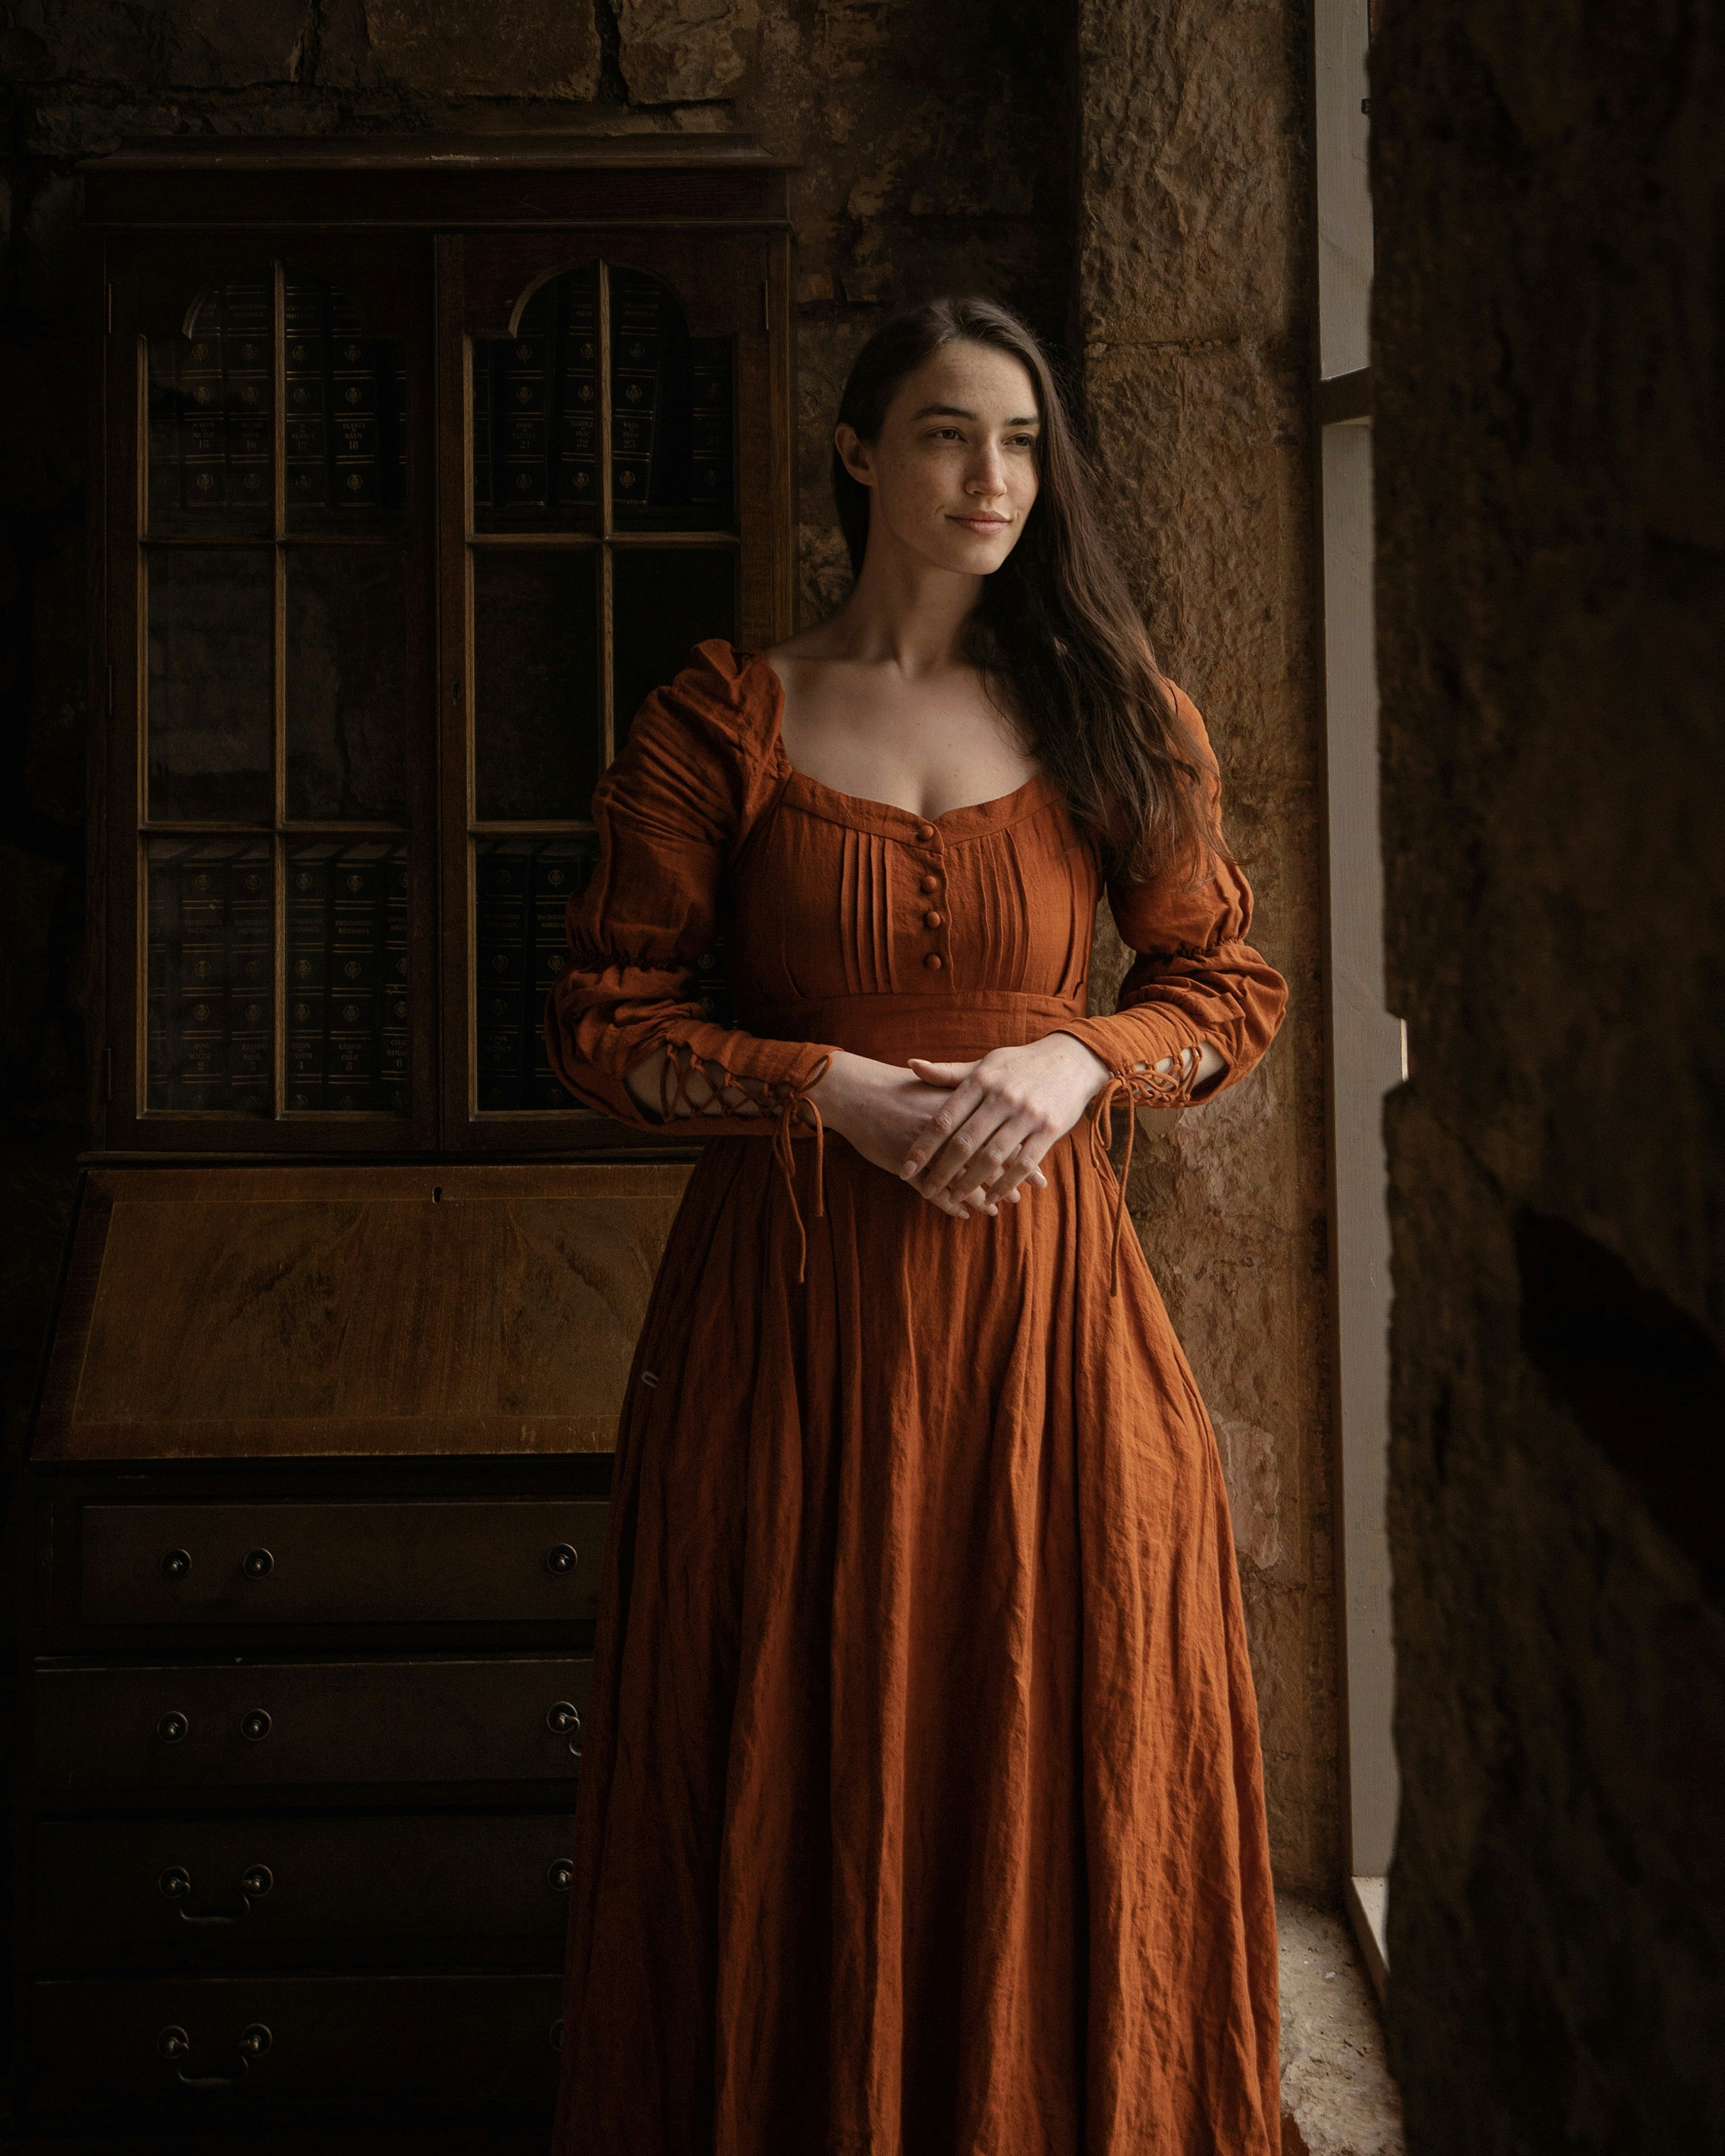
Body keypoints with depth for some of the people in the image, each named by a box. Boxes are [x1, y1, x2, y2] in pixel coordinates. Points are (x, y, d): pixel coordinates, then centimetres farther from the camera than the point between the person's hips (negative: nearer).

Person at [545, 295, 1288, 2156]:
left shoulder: (1106, 711, 6)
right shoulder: (724, 719, 1)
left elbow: (1234, 985, 9)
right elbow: (601, 1022, 0)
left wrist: (1072, 1059, -10)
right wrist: (838, 1089, -13)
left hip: (1044, 1287, 1)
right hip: (793, 1289, -1)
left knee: (1060, 1750, 9)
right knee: (801, 1767, 7)